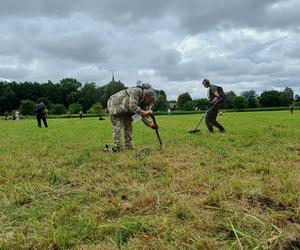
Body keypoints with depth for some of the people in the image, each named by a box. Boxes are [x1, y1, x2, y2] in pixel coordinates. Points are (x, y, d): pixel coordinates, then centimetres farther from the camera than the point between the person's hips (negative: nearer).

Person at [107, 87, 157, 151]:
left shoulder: (143, 103, -4)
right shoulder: (136, 92, -28)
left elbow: (143, 116, -4)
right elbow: (132, 106, -41)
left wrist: (150, 124, -19)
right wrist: (144, 112, -46)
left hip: (125, 111, 9)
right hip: (115, 106, -8)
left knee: (128, 127, 6)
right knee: (117, 128, -13)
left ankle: (129, 146, 13)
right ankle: (117, 148, -11)